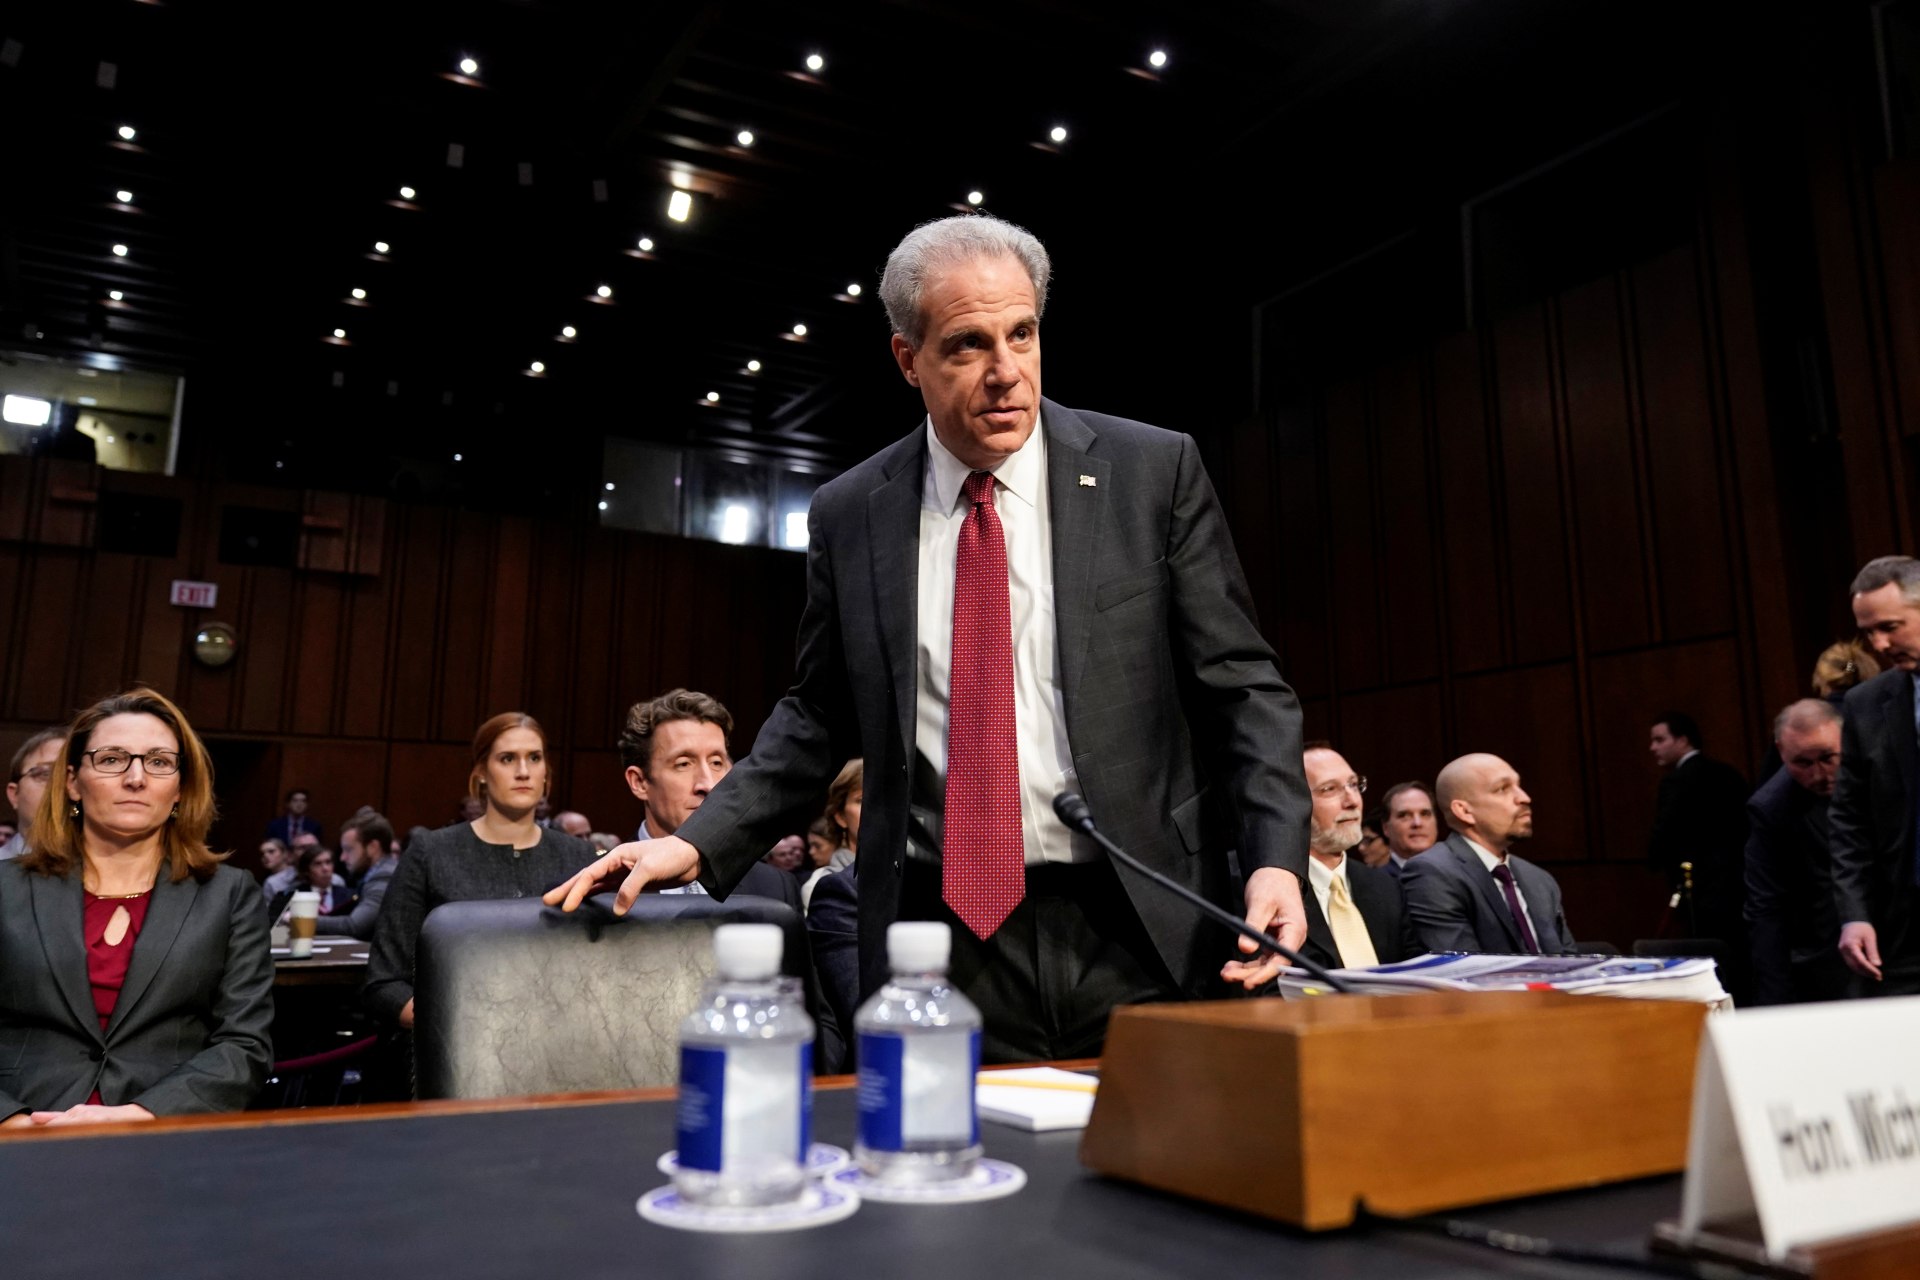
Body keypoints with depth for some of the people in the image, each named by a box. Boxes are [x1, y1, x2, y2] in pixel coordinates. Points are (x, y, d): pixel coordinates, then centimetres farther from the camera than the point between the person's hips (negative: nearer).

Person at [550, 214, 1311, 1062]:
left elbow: (1240, 684, 0)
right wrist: (699, 844, 1)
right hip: (942, 936, 1)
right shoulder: (849, 513, 4)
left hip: (1138, 934, 0)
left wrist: (1276, 860, -12)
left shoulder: (1154, 470, -1)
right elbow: (820, 717, 12)